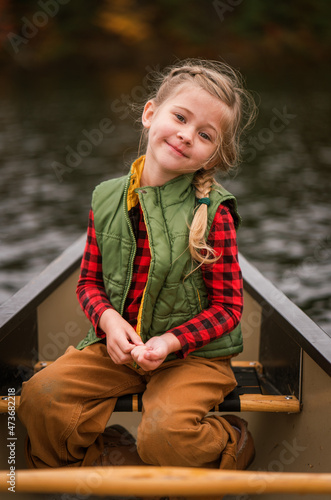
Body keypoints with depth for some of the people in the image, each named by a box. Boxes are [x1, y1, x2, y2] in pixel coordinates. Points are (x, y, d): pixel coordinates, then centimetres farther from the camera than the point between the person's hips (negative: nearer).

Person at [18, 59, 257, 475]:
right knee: (40, 396, -11)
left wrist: (172, 341, -22)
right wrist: (108, 319, -15)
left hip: (193, 351, -4)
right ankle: (105, 453, 13)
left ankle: (232, 444, 6)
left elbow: (227, 305, -8)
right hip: (118, 343, 4)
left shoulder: (213, 212, -13)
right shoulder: (108, 198, -1)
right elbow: (89, 279, 6)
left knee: (164, 435, -26)